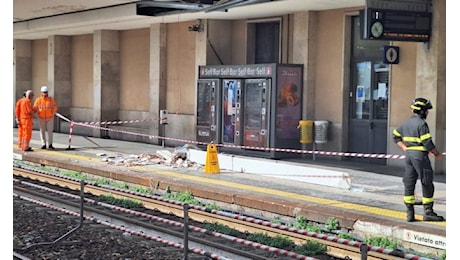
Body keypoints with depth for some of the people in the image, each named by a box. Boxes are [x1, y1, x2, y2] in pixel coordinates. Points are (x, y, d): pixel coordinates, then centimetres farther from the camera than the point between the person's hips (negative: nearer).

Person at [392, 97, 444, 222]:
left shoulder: (406, 122, 11)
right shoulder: (421, 123, -14)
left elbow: (396, 136, 18)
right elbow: (427, 143, -17)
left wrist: (405, 148, 13)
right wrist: (437, 154, -4)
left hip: (409, 155, 8)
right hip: (420, 155, -8)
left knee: (409, 184, 7)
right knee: (427, 184, 1)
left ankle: (410, 214, 8)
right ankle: (428, 212, 4)